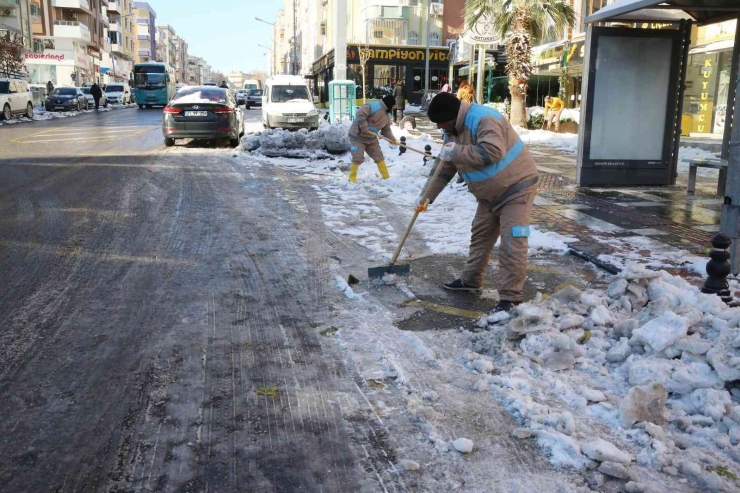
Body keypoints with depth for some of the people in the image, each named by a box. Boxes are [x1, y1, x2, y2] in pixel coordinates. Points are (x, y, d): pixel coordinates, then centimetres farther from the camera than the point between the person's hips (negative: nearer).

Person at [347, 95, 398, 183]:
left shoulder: (387, 116, 6)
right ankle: (352, 176, 10)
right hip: (358, 136, -8)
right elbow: (360, 114, -32)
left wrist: (393, 139, -3)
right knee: (358, 158, -10)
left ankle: (386, 176, 15)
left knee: (379, 156, 7)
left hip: (371, 138, 8)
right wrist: (364, 128, -33)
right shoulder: (373, 106, -23)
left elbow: (386, 130, 11)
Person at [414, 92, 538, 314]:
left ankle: (511, 298, -8)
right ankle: (471, 280, 33)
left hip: (517, 187, -9)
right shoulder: (453, 131, 3)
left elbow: (492, 152, -41)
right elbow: (443, 168, 6)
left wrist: (456, 152, -32)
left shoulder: (484, 120, -26)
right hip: (490, 193, 9)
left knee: (512, 243, -12)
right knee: (480, 235, 17)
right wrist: (427, 197, -3)